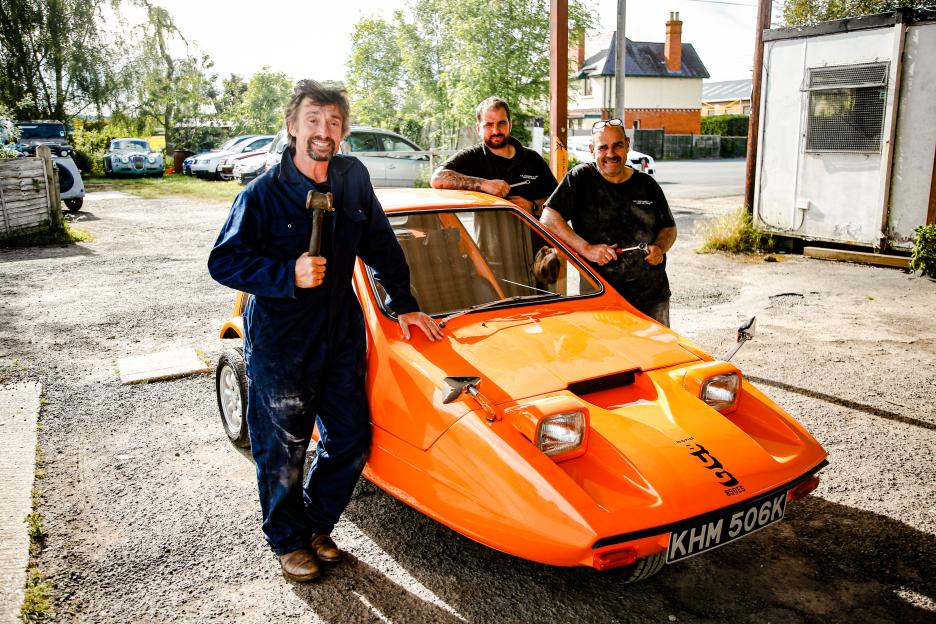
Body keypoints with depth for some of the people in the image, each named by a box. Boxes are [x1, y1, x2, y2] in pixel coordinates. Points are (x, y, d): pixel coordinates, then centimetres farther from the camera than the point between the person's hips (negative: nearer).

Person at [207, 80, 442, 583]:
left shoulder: (353, 179, 1)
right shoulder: (263, 194, -13)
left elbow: (381, 247, 10)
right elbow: (223, 262, -13)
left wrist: (404, 305, 10)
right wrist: (288, 276, -26)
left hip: (341, 335, 5)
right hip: (279, 343, -4)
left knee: (350, 441, 12)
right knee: (282, 451, 9)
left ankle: (317, 524, 36)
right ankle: (288, 541, 32)